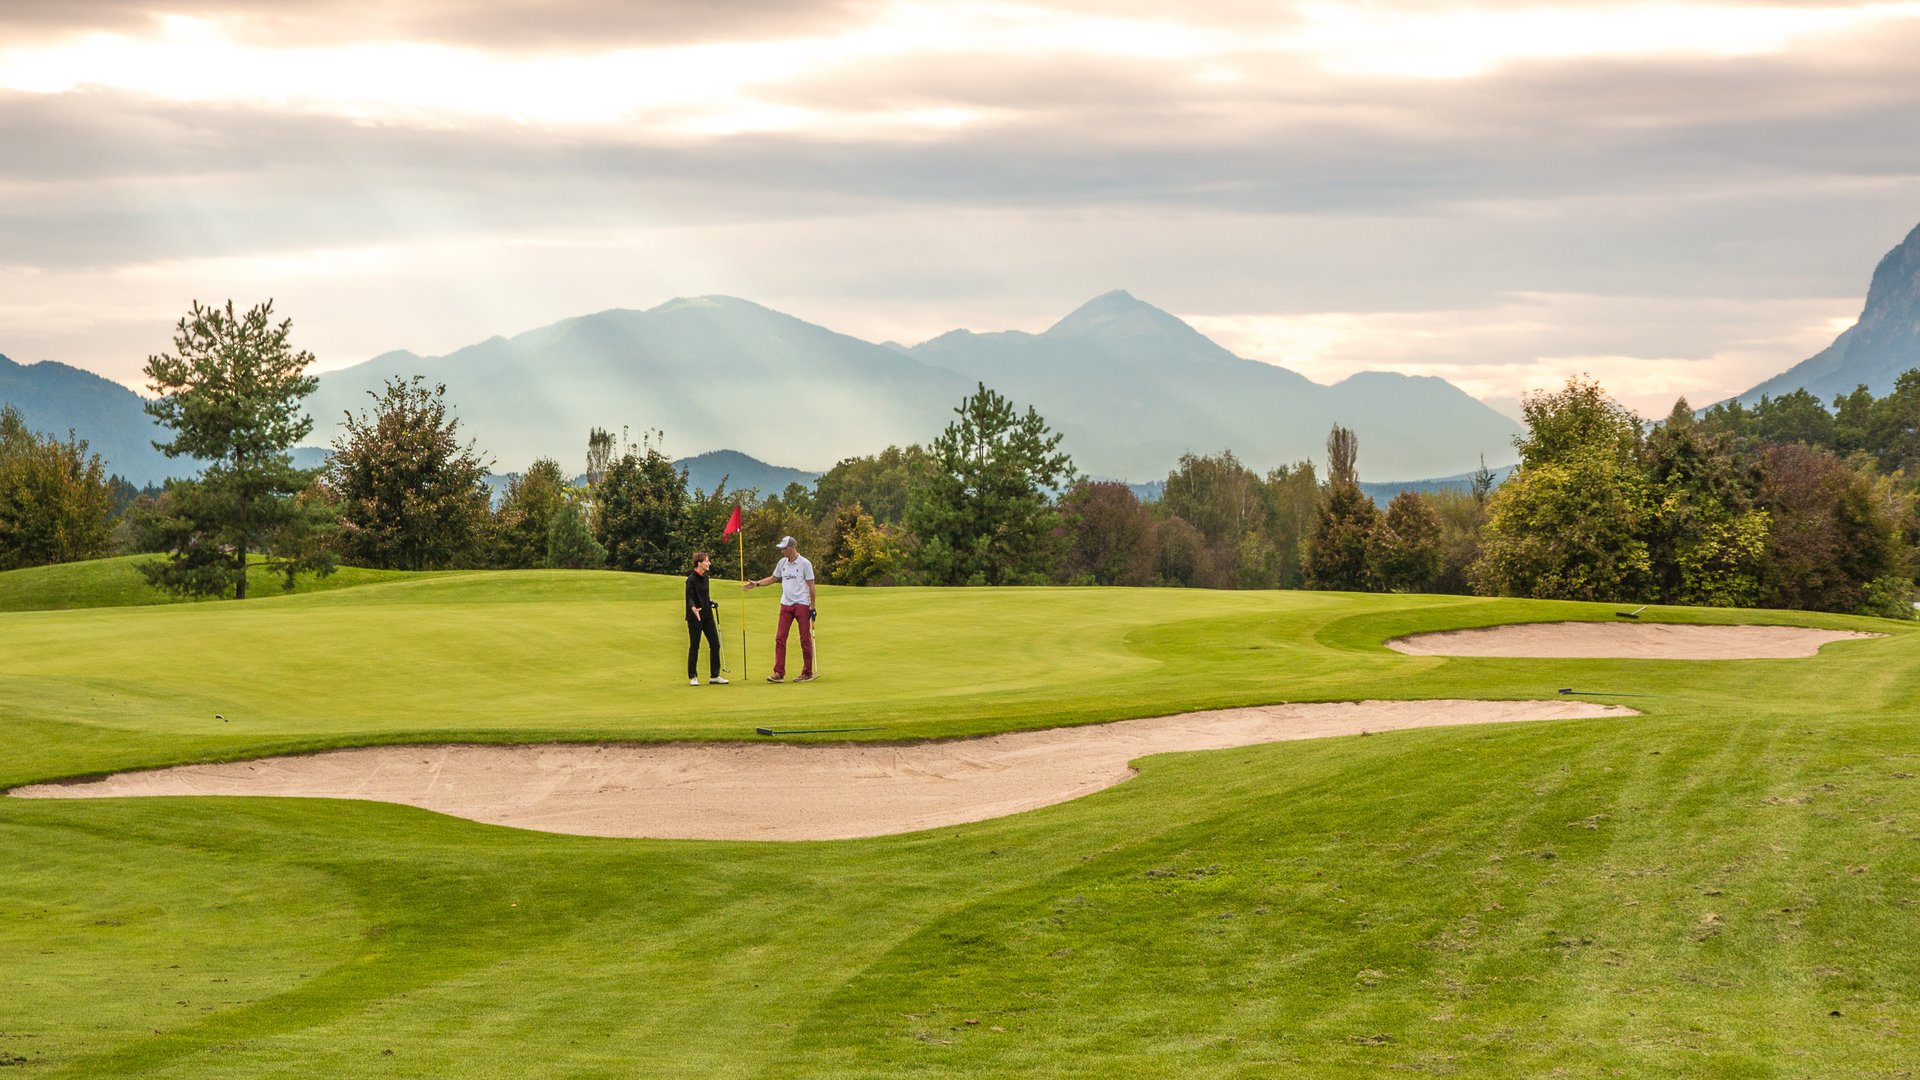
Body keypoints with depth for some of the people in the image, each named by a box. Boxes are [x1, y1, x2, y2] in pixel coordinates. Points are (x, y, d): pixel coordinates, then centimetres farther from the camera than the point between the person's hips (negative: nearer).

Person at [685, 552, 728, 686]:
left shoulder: (705, 577, 9)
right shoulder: (691, 579, -13)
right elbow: (690, 598, -19)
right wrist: (693, 608, -35)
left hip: (707, 615, 7)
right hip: (695, 617, -7)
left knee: (715, 644, 5)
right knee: (694, 647, 0)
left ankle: (715, 676, 12)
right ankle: (692, 677, 10)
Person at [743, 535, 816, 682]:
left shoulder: (805, 564, -7)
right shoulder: (782, 563, 9)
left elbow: (811, 585, -6)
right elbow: (773, 578, 23)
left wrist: (812, 607, -8)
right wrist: (755, 584, 13)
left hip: (802, 604, -5)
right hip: (786, 605, 6)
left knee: (805, 639, 0)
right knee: (780, 638, -3)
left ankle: (807, 673, 7)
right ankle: (779, 673, -4)